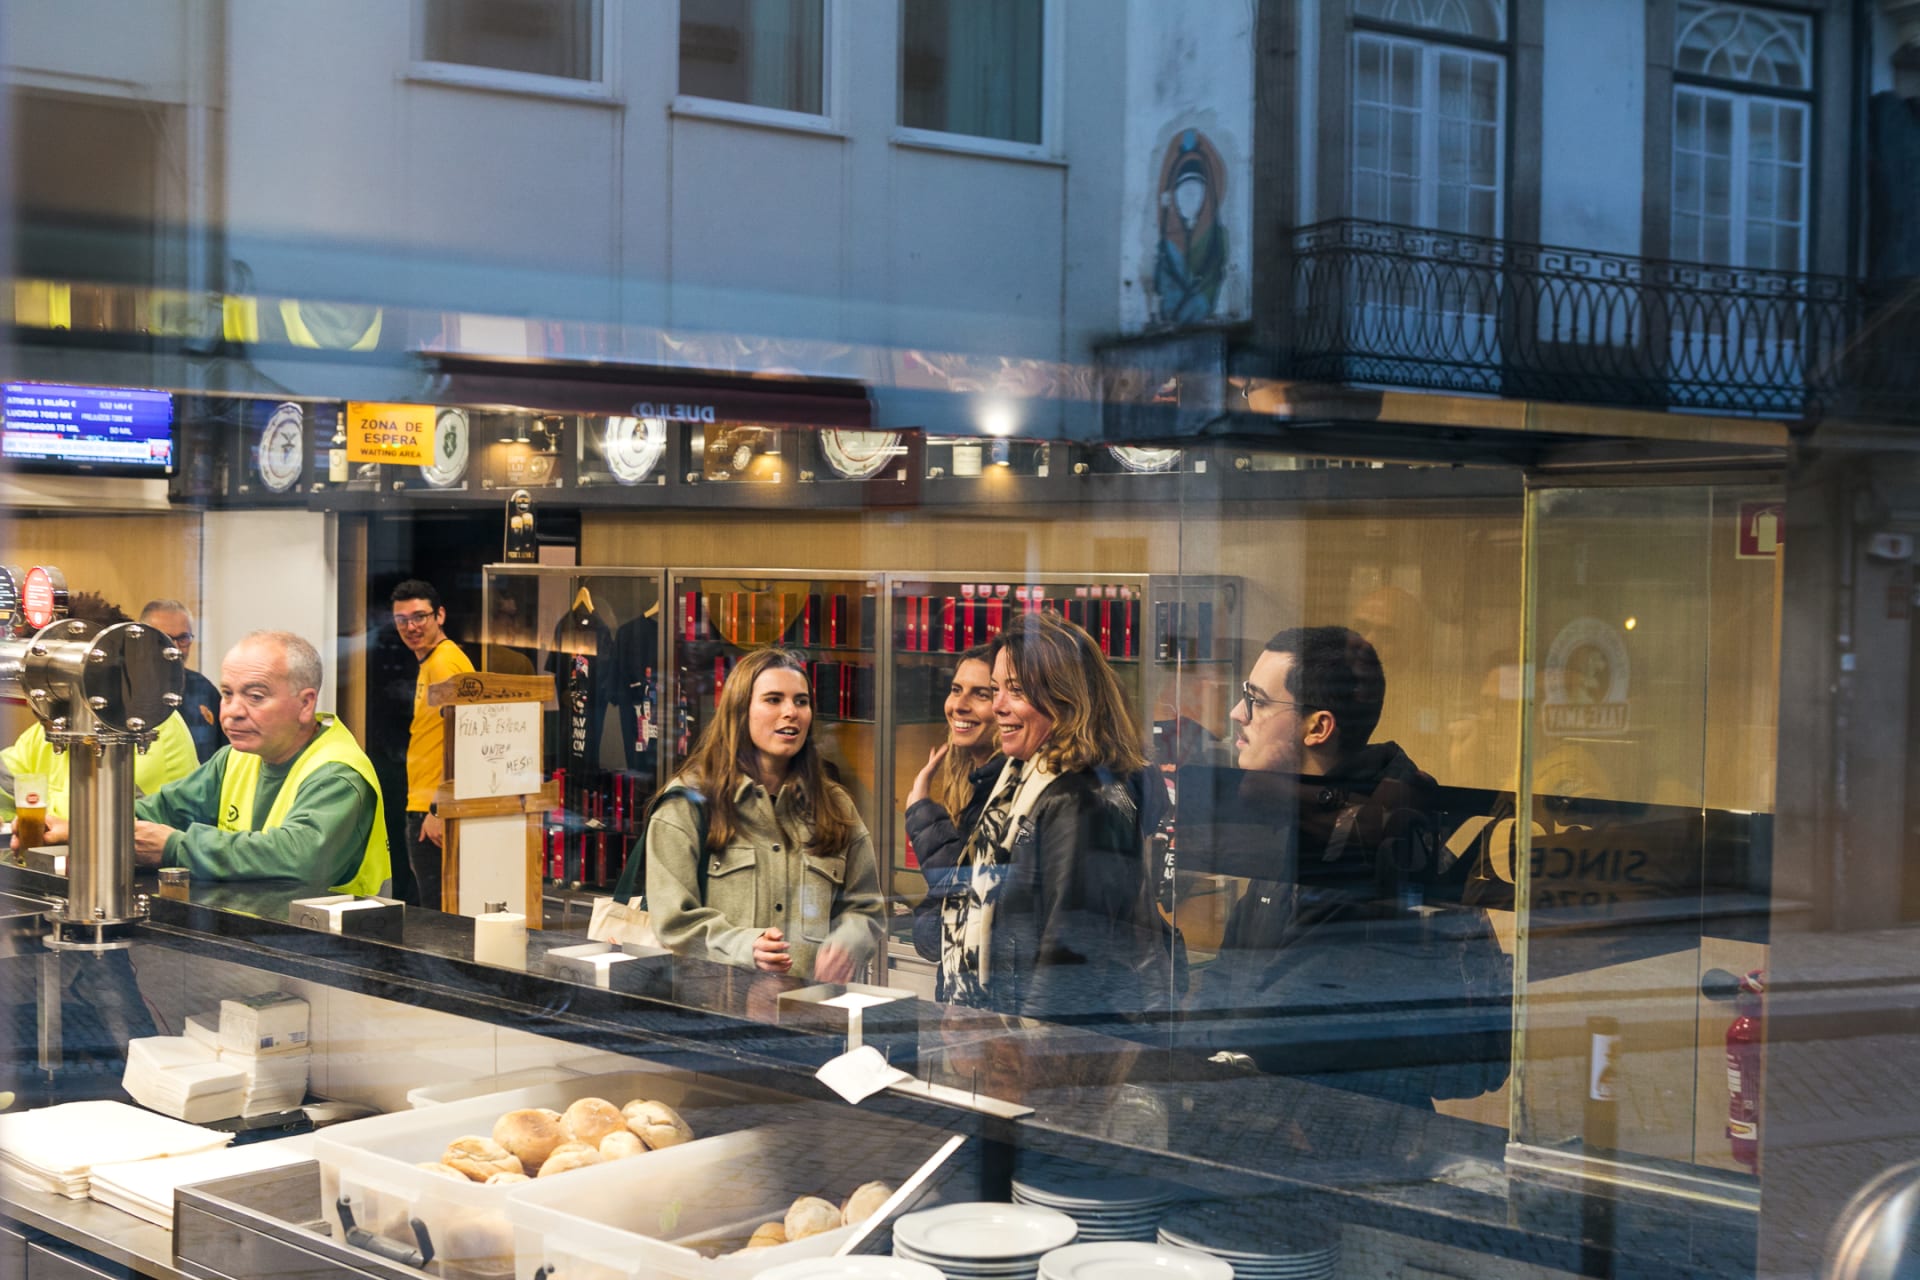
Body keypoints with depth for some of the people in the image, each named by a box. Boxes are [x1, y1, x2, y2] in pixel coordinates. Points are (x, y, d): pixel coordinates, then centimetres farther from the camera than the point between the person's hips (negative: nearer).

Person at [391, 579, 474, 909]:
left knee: (436, 913, -8)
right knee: (424, 909, 15)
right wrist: (426, 810, 20)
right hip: (423, 808, 11)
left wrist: (439, 810, -23)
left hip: (433, 811, -11)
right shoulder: (428, 662, 19)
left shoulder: (445, 662, -14)